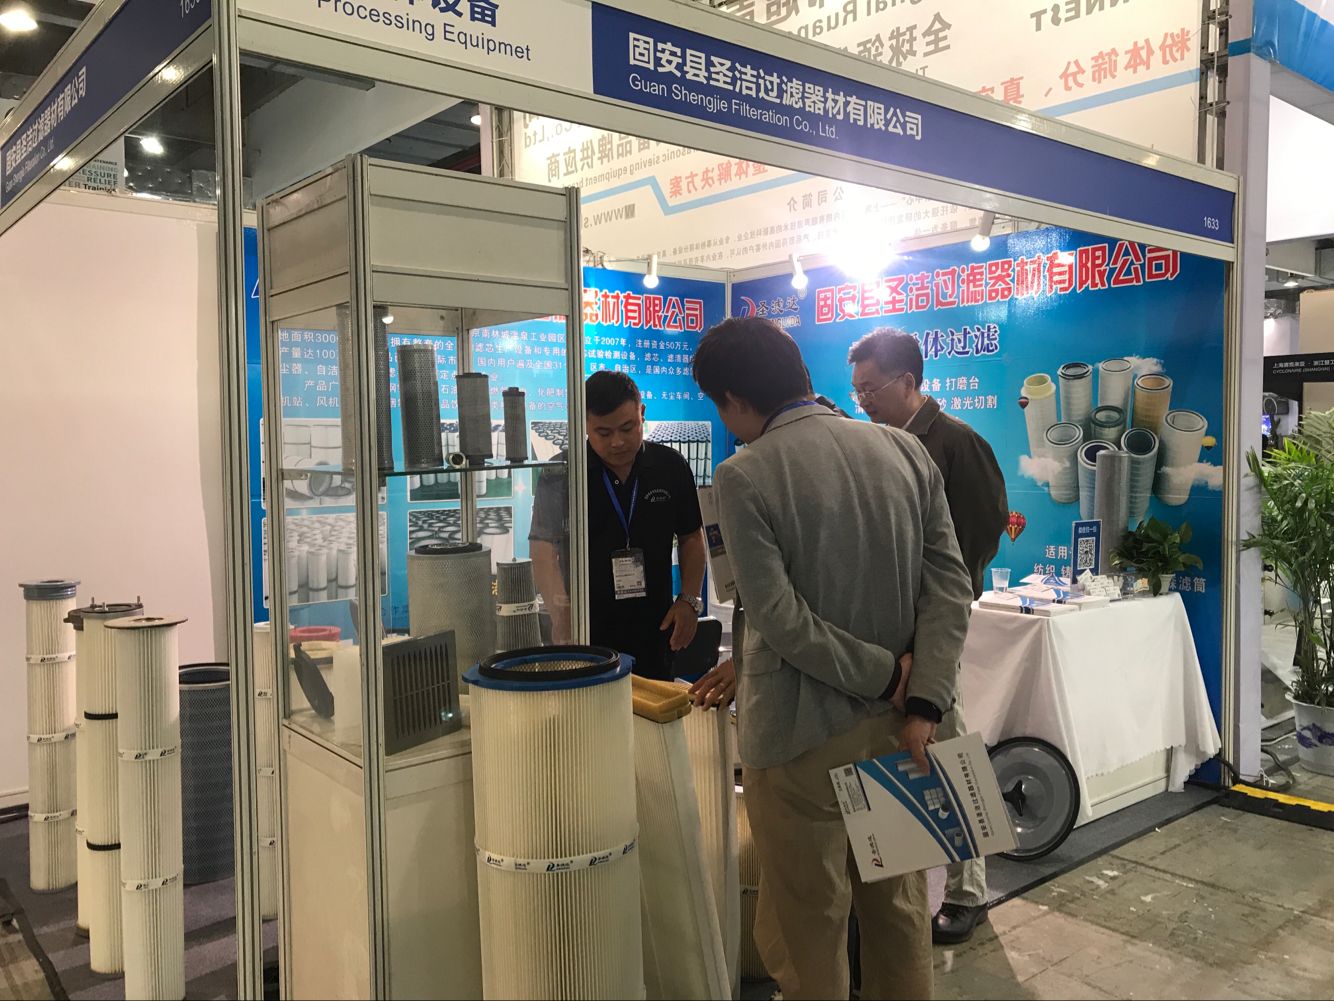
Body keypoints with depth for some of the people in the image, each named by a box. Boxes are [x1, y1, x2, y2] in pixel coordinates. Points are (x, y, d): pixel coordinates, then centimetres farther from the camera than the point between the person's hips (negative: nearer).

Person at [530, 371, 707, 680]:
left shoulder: (671, 467, 1)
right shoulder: (562, 472, -8)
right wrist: (563, 617, -29)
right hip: (586, 630, -2)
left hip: (653, 629, 3)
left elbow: (692, 538, 11)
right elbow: (543, 551, -15)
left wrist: (689, 600, -1)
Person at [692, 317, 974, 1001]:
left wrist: (888, 677, -10)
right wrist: (923, 705, -7)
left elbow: (781, 619, -19)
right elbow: (950, 585, -4)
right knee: (899, 910, 21)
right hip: (896, 725, 6)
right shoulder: (904, 450, 1)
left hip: (803, 734, -5)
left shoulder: (742, 477, -15)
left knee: (807, 928, 13)